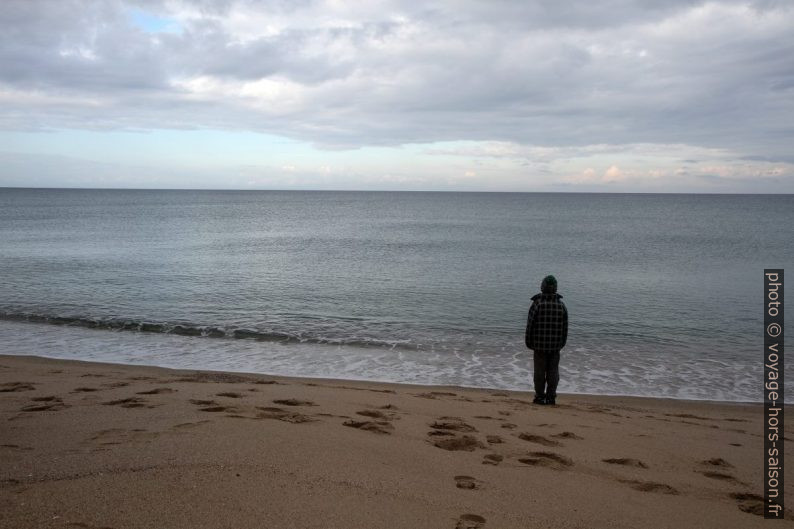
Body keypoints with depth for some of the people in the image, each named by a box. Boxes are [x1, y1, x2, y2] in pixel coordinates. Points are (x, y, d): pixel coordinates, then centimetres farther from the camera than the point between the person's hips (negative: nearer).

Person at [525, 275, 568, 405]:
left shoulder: (537, 303, -9)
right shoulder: (561, 304, 1)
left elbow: (530, 325, -7)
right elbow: (565, 327, 4)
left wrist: (529, 342, 3)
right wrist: (562, 343, 15)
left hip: (539, 344, -2)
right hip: (556, 345, 3)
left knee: (540, 371, 4)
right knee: (553, 371, 8)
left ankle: (540, 397, 6)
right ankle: (551, 397, 10)